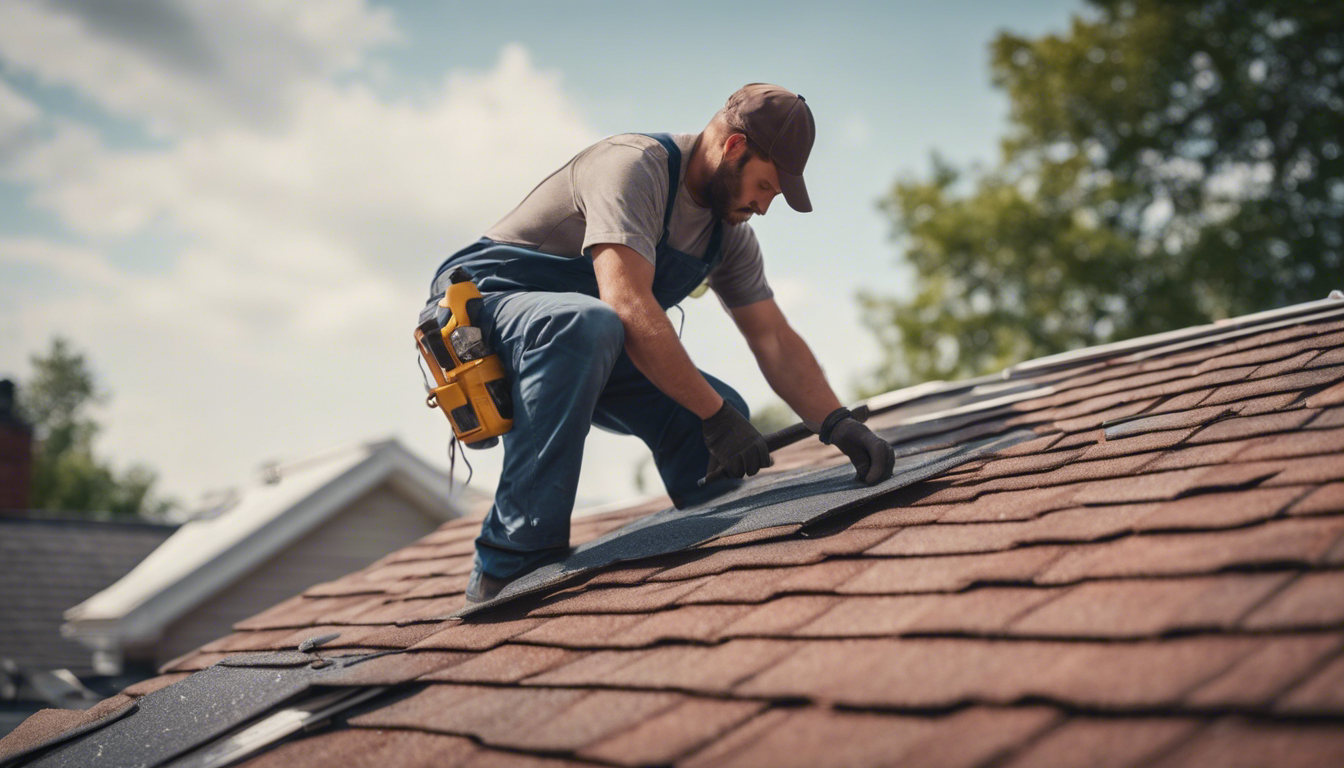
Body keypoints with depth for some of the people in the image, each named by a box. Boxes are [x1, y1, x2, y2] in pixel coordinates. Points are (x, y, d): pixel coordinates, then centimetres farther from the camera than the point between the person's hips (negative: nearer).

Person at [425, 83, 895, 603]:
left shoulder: (730, 232, 3)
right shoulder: (634, 166, -25)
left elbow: (774, 339, 1)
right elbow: (628, 305, -37)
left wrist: (838, 424, -14)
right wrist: (715, 416, -36)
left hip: (582, 342, 8)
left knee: (720, 411, -9)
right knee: (589, 325, -41)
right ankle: (513, 567, -36)